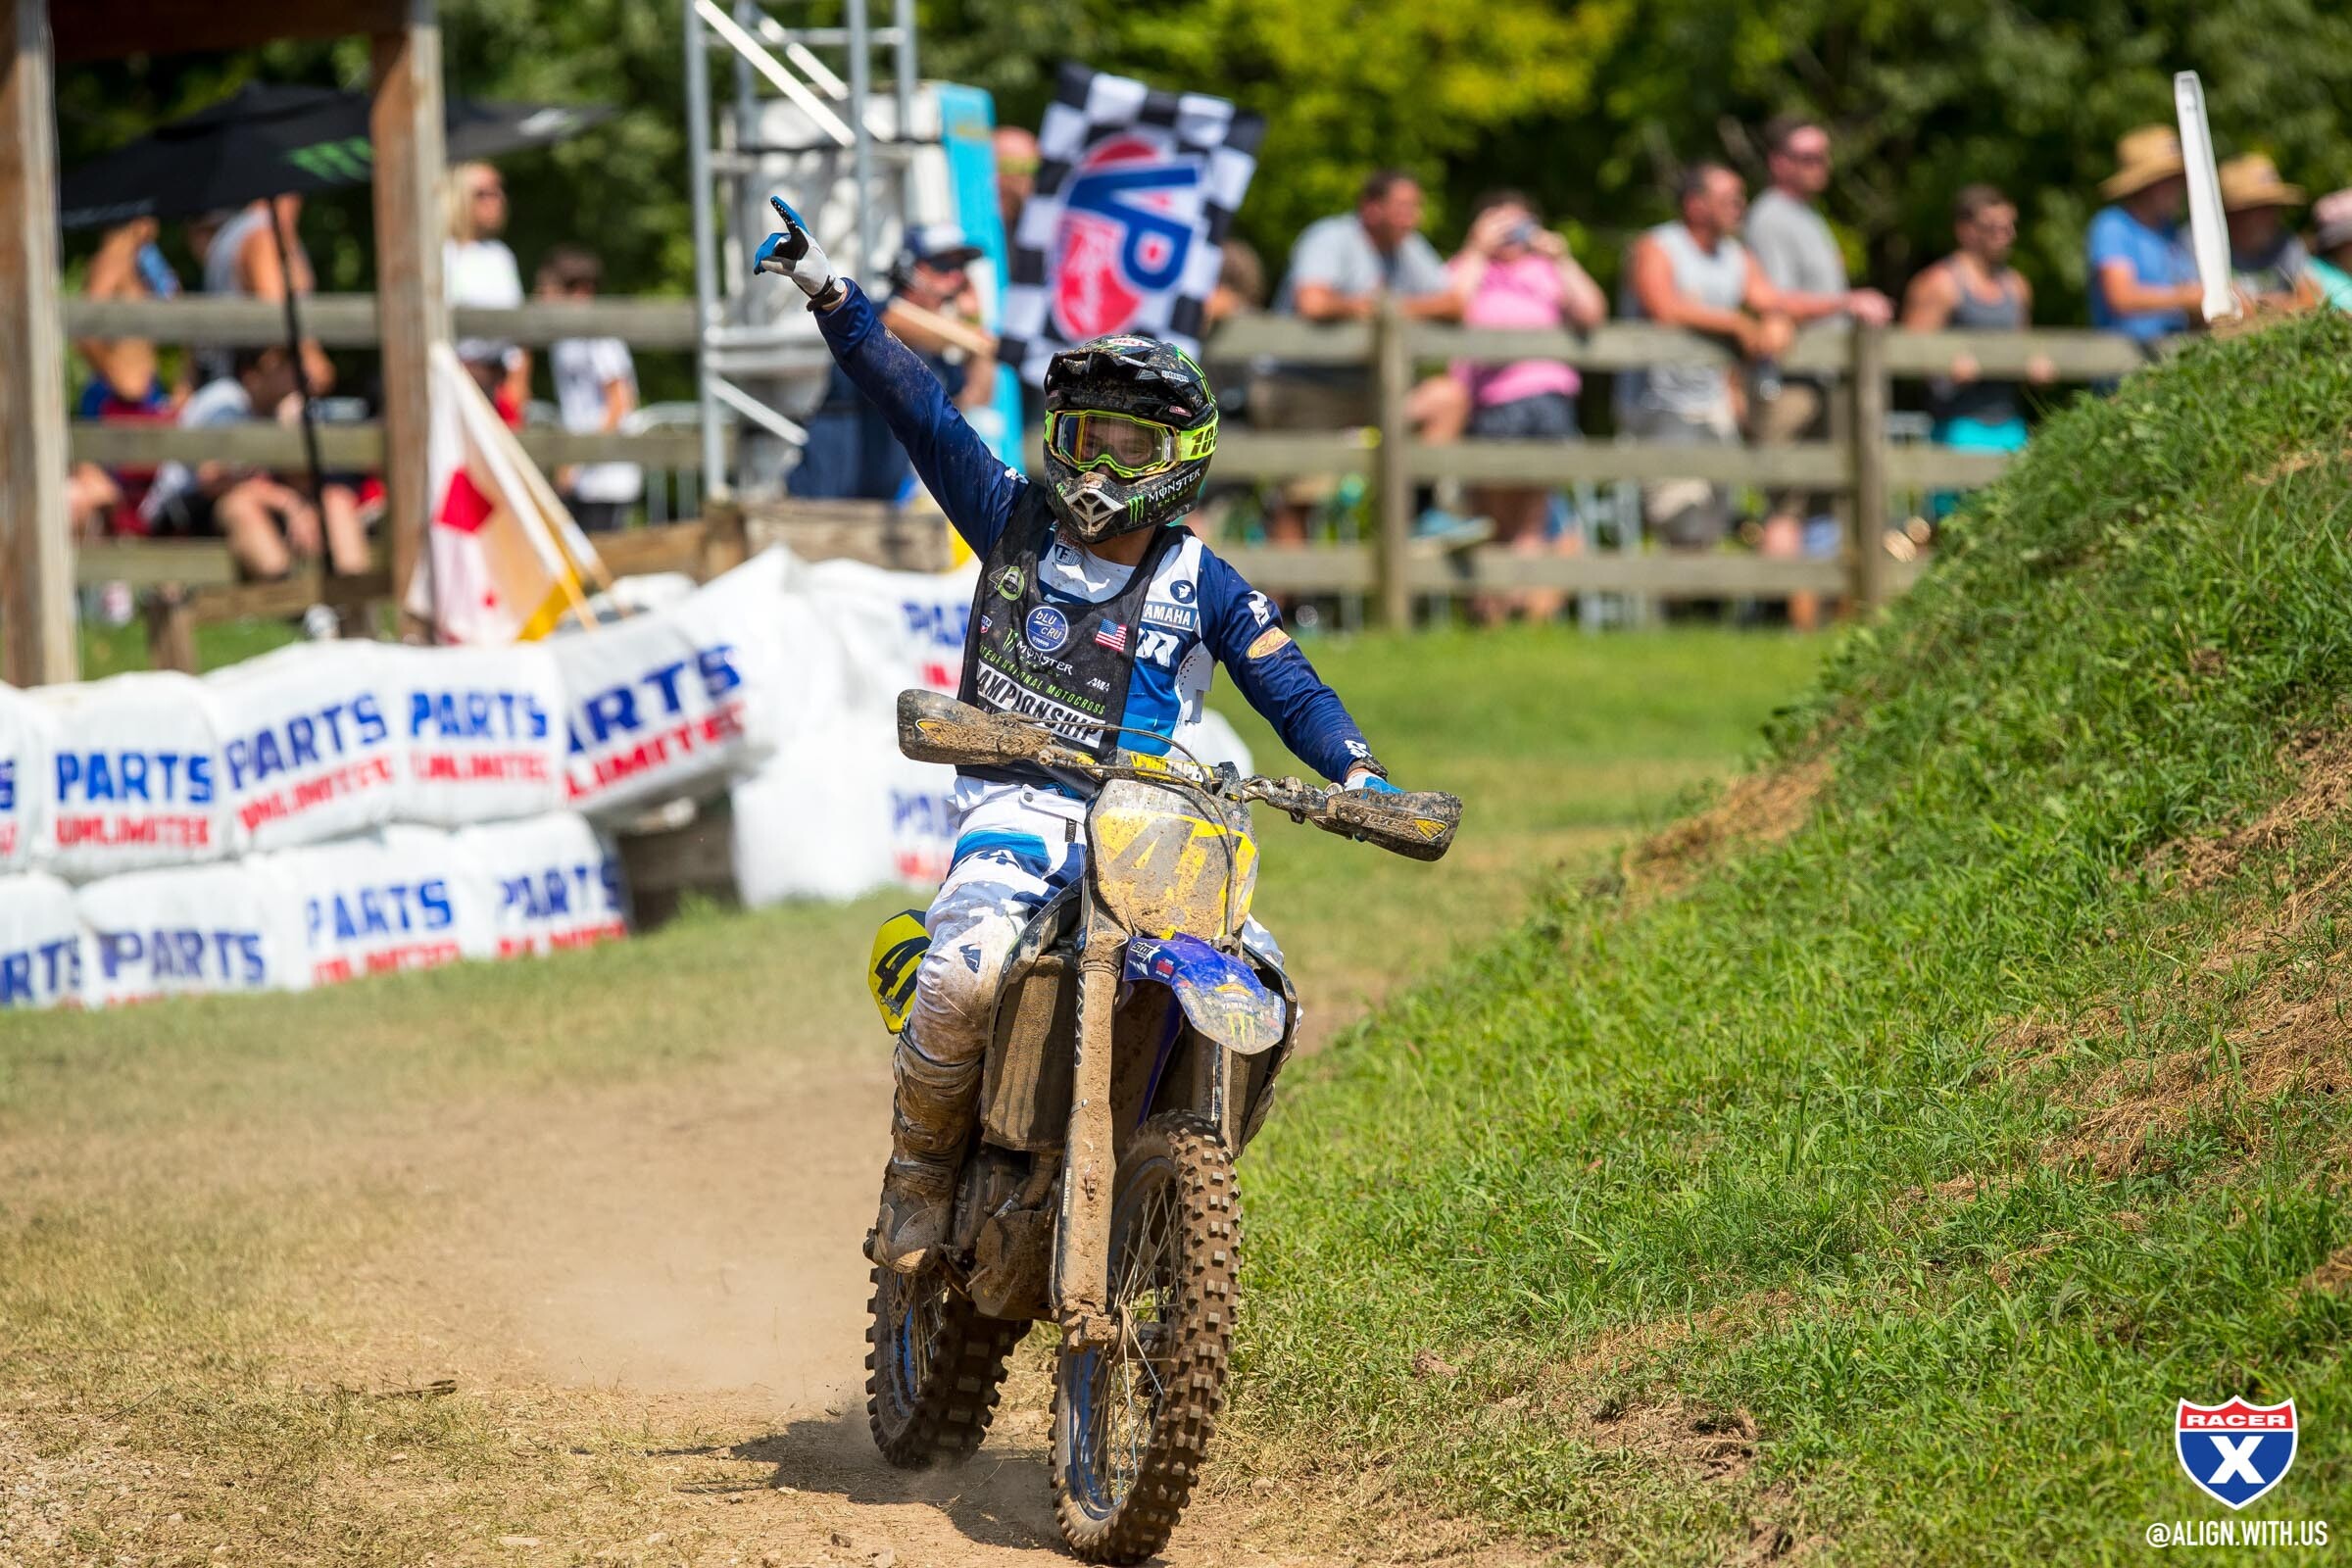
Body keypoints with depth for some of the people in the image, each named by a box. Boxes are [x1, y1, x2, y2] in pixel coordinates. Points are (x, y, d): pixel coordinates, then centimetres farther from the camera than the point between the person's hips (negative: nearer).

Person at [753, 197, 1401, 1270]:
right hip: (1019, 808, -2)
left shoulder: (1204, 587, 12)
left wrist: (1358, 774, -13)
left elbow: (1288, 686, 7)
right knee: (964, 978, -32)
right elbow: (919, 408, 5)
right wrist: (830, 297, -4)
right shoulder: (1015, 524, 10)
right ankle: (921, 1171, -7)